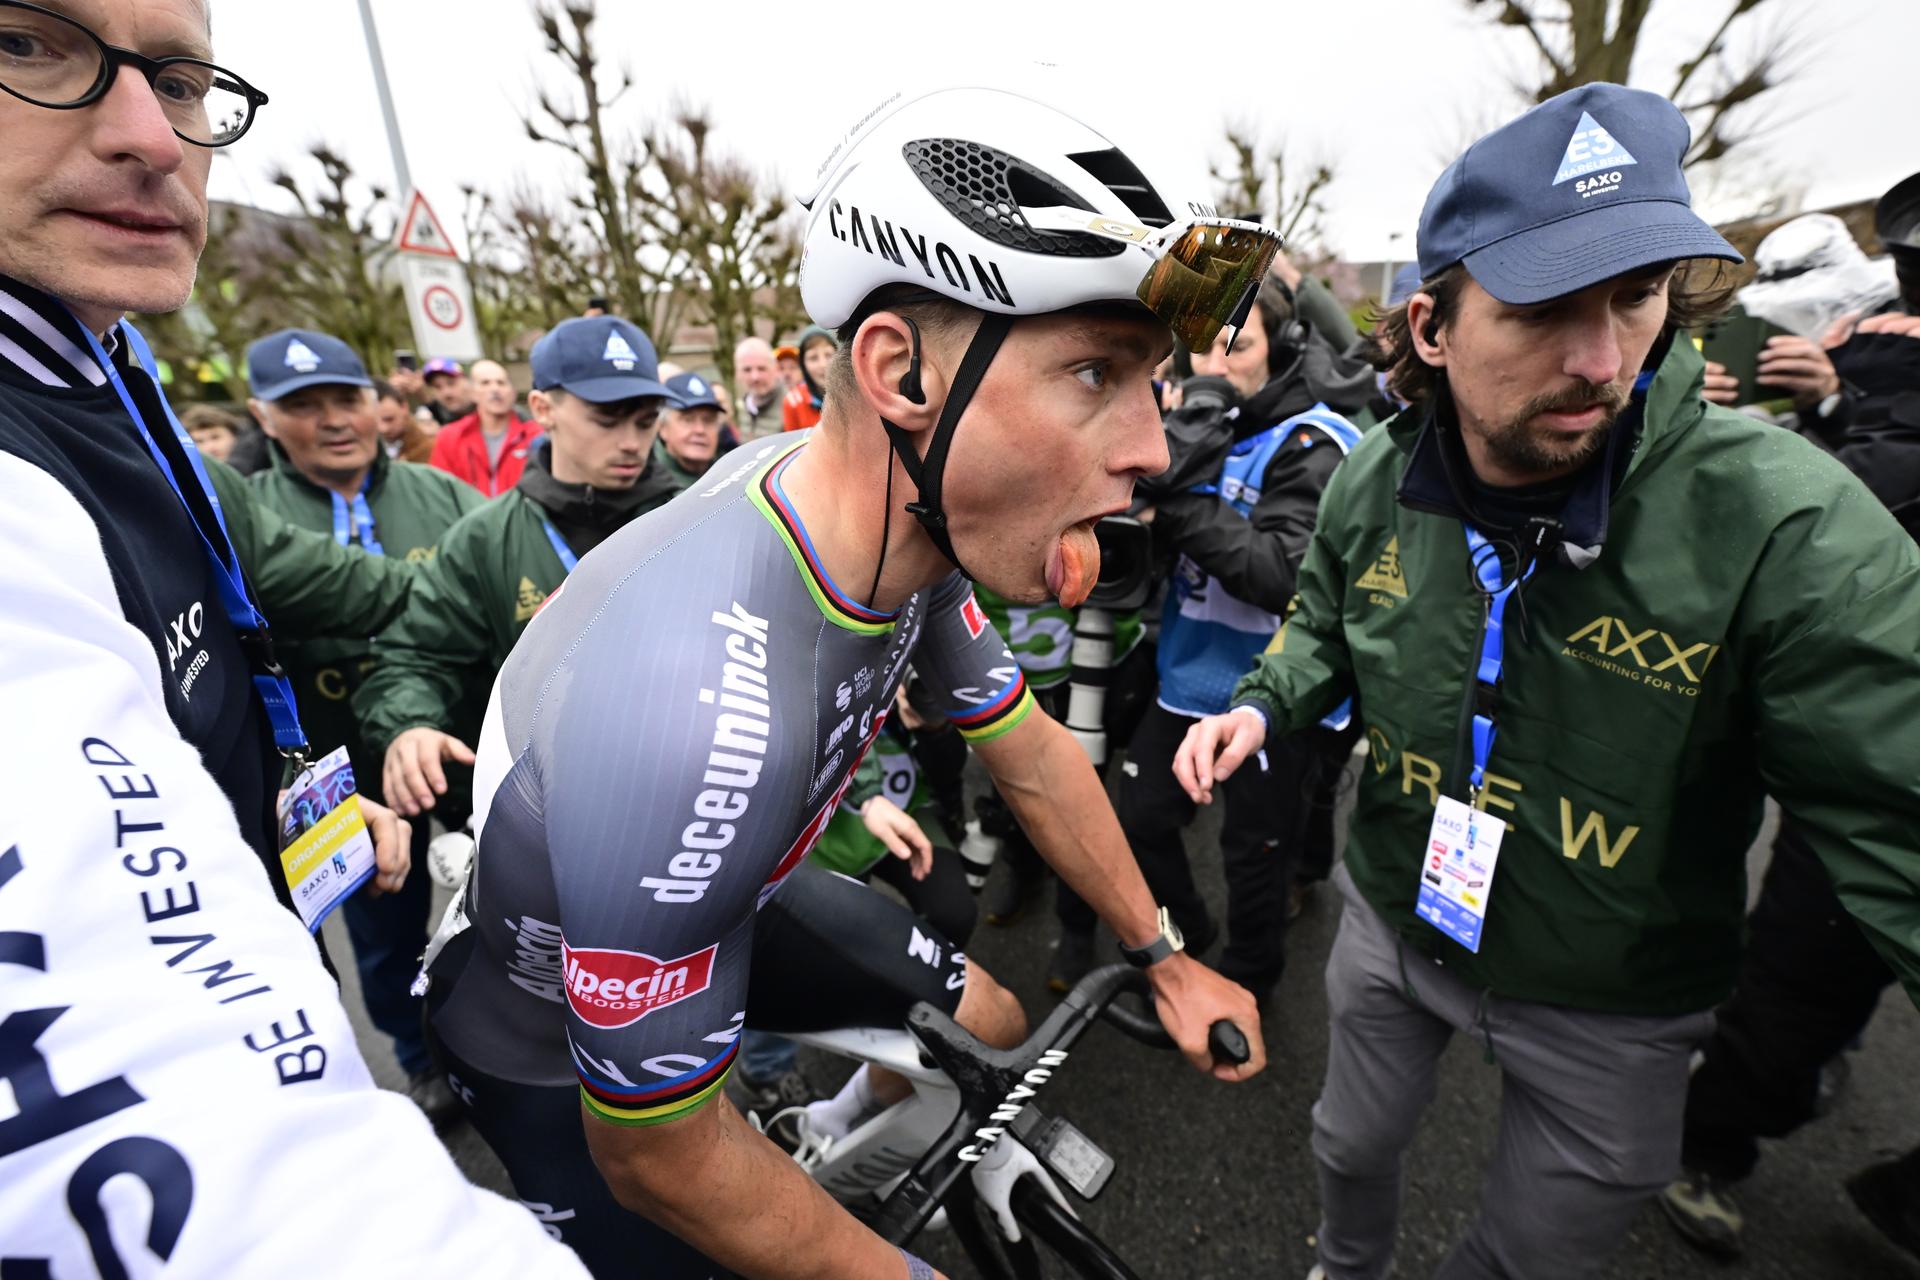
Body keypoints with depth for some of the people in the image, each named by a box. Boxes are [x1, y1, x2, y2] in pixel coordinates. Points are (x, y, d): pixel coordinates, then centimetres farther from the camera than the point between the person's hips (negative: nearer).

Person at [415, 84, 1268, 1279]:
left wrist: (1166, 959, 6)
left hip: (734, 889, 6)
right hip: (553, 1028, -5)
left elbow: (1034, 759, -4)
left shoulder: (916, 519, -20)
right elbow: (656, 1156, -26)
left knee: (989, 1025, 12)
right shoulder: (701, 708, -43)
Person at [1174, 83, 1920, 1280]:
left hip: (1609, 1008, -2)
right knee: (1354, 1147, 30)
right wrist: (1260, 706, -14)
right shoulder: (1374, 479, -14)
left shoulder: (1787, 521, -29)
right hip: (1395, 923, 3)